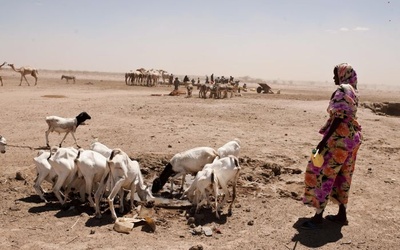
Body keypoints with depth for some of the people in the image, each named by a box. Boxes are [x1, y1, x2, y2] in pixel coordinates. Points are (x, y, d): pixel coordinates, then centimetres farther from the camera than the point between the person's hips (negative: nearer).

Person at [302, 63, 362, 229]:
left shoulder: (342, 90, -14)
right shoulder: (353, 91, 15)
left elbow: (339, 117, -21)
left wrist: (325, 140, -23)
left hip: (339, 137, -10)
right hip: (352, 136, 10)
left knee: (323, 173, -4)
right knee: (342, 176, 15)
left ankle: (318, 216, 0)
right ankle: (342, 214, 23)